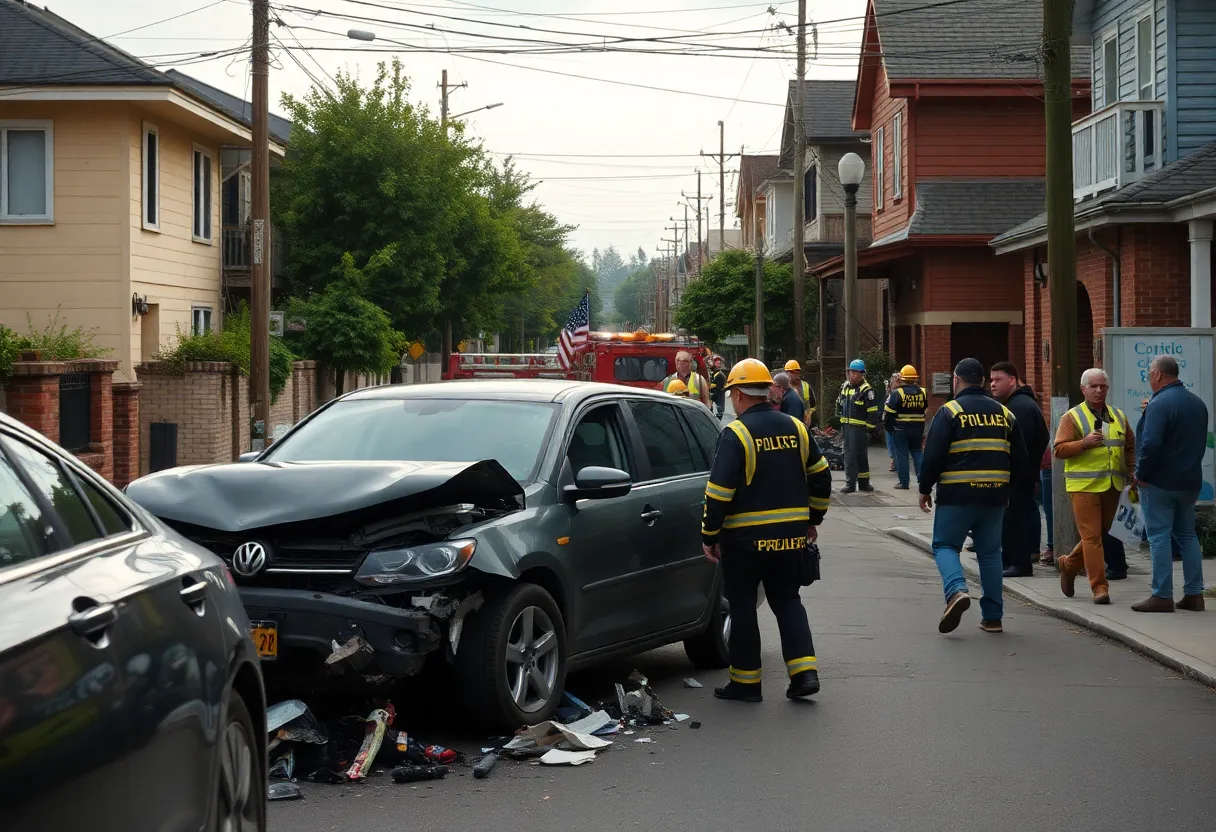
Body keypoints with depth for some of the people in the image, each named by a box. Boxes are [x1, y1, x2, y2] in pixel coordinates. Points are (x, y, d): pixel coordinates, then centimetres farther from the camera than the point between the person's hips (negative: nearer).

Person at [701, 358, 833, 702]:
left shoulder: (735, 434, -12)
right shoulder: (795, 428, 6)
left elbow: (719, 491, -17)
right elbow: (821, 477, 13)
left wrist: (709, 535, -9)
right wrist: (812, 519, 24)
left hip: (746, 537, -5)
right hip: (791, 535, 5)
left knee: (743, 605, 7)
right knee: (787, 600, 16)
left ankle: (745, 681, 11)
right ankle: (804, 671, 4)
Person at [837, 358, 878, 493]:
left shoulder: (866, 390, -12)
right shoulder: (845, 387, 12)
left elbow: (873, 412, -13)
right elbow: (840, 405, 24)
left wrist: (869, 428, -14)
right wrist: (842, 422, 22)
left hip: (859, 428, -8)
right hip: (846, 426, 8)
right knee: (849, 454, 11)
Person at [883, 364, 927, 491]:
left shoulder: (897, 393, -12)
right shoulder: (922, 392, 3)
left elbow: (889, 412, -11)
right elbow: (926, 409, 13)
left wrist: (887, 425, 1)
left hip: (900, 428, -4)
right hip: (918, 428, 4)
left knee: (902, 454, 2)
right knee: (917, 452, 15)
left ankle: (904, 482, 3)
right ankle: (922, 478, 7)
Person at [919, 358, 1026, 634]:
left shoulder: (949, 412, -5)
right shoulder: (1004, 413, 12)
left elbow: (933, 456, -9)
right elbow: (1020, 458, 15)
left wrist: (925, 489, 2)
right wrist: (1009, 489, 24)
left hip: (956, 495, -4)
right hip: (995, 496, 4)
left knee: (945, 545, 5)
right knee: (990, 552, 12)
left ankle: (956, 591, -22)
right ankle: (992, 616, 11)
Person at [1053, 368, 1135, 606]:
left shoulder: (1119, 417, 14)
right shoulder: (1072, 417, -2)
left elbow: (1130, 447, 23)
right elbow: (1059, 450, -8)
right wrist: (1084, 443, -21)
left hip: (1112, 486, 6)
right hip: (1084, 485, -6)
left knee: (1100, 533, 13)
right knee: (1092, 536, -9)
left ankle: (1068, 564, 36)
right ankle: (1100, 587, -8)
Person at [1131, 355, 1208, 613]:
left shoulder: (1159, 404, -18)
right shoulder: (1198, 403, 11)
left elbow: (1150, 444, -25)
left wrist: (1141, 475, -14)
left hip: (1160, 482, -8)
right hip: (1190, 481, 8)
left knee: (1159, 536, -3)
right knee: (1187, 534, 14)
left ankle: (1162, 596, -3)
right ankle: (1194, 594, 13)